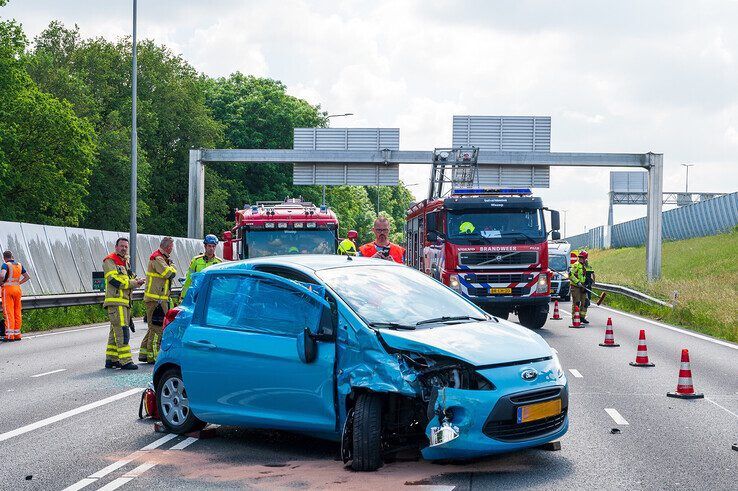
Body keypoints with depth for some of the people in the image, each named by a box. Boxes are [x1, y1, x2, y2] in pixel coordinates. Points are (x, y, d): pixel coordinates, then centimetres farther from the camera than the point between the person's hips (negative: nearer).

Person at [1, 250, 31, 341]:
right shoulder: (19, 265, 11)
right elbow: (27, 277, 17)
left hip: (7, 288, -6)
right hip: (17, 289, 6)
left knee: (8, 313, -5)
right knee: (17, 312, 9)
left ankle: (9, 335, -9)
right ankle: (17, 334, 12)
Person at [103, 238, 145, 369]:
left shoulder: (125, 262, 23)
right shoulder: (110, 261, -6)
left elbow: (130, 279, 25)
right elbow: (114, 280, -17)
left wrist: (137, 281, 1)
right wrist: (133, 283, -13)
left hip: (124, 302, 10)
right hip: (115, 301, -10)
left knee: (116, 331, 13)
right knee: (122, 331, -13)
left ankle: (111, 359, 20)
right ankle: (125, 361, -15)